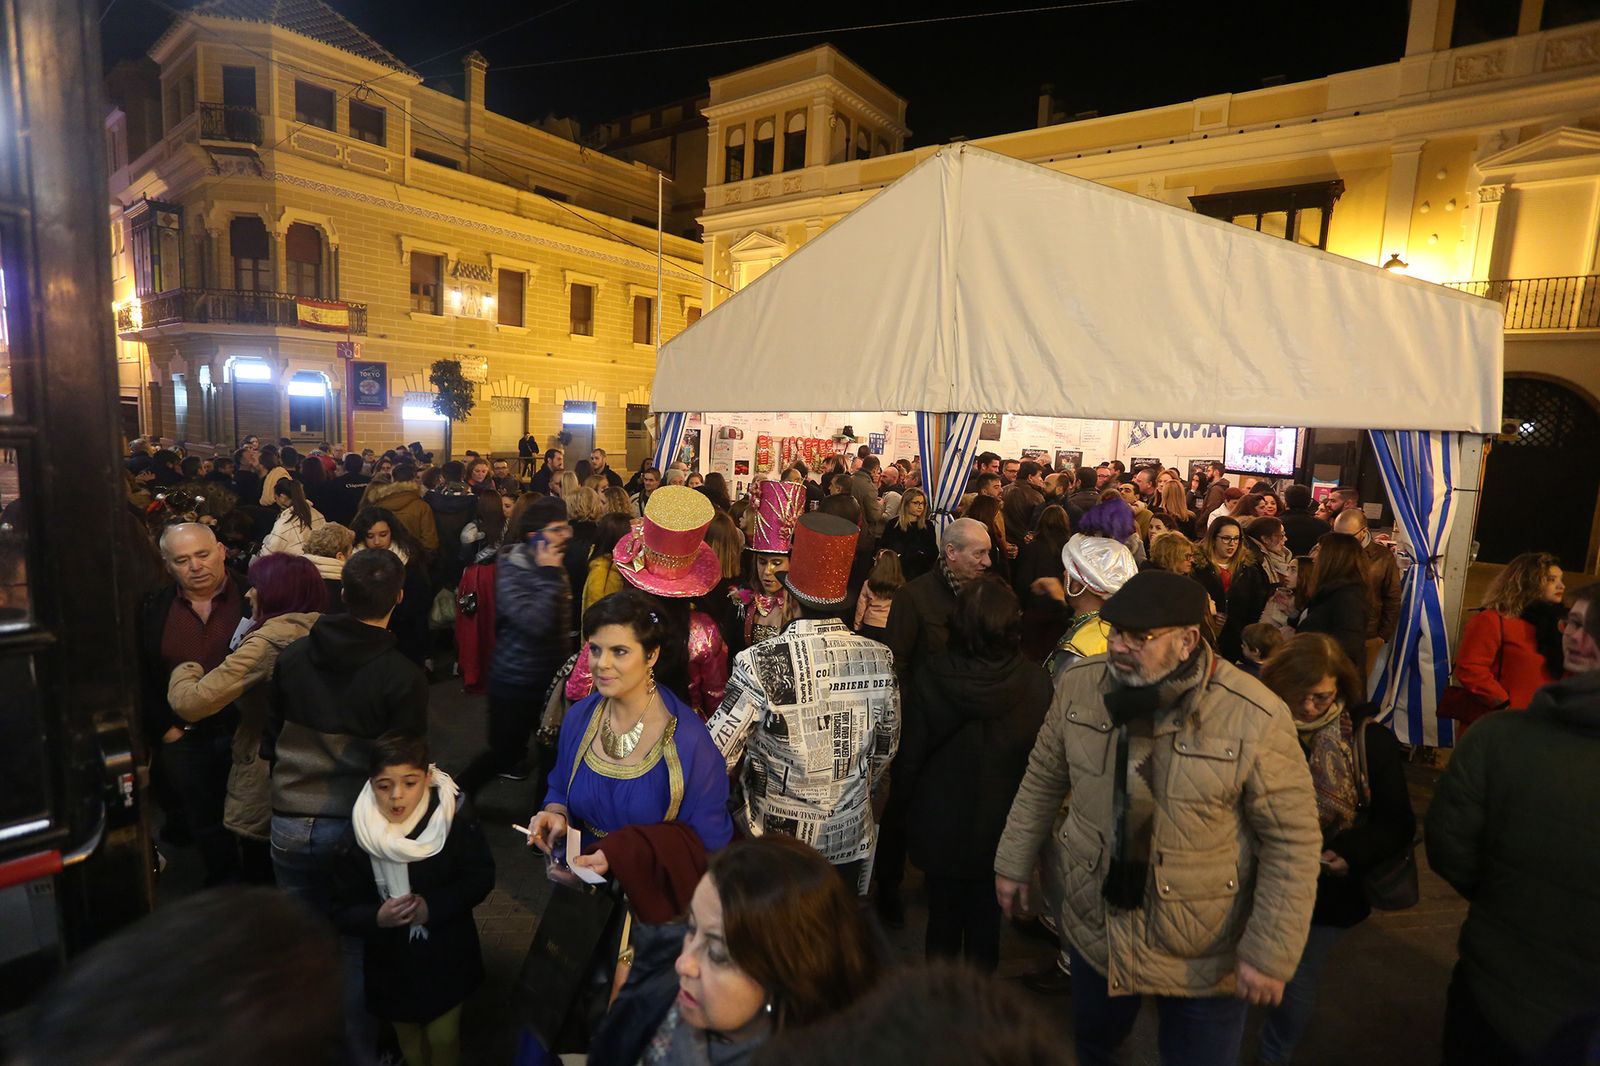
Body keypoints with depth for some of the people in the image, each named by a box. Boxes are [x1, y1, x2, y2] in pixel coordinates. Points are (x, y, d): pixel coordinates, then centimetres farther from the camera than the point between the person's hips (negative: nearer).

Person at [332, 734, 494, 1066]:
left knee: (443, 1039, 11)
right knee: (409, 1039, 24)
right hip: (391, 964, 2)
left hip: (447, 957, -2)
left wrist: (433, 906, -26)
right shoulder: (356, 837, -18)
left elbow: (481, 877, -13)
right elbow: (341, 911, -10)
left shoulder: (455, 816, -22)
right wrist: (377, 918, -29)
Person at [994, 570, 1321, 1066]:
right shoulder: (1078, 684, -13)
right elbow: (1044, 778, 1)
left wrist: (1270, 955, -12)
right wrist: (1013, 862, 7)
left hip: (1204, 957, -3)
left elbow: (1293, 842, -14)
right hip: (1095, 933, 4)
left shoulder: (1256, 718, -24)